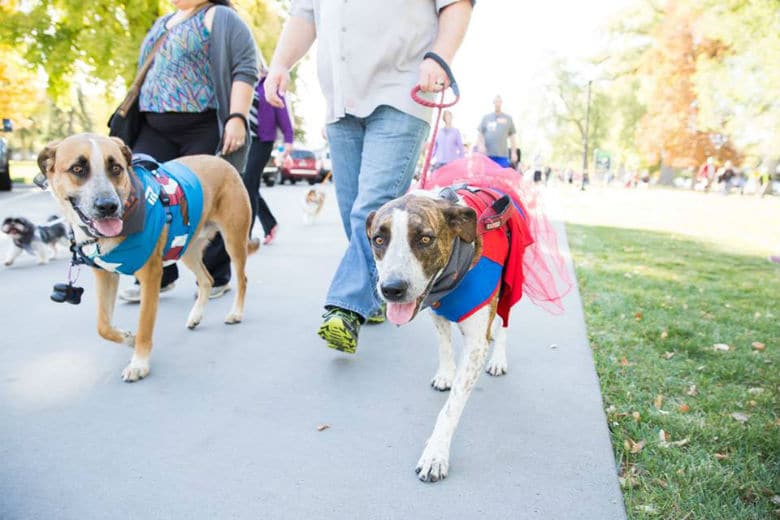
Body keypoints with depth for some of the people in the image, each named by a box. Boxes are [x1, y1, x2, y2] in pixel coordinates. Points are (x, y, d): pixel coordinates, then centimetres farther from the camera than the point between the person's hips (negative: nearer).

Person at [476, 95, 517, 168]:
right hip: (487, 154, 0)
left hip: (502, 155, 0)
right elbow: (480, 133, 11)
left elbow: (512, 136, 11)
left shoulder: (508, 118, 11)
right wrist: (481, 144, -7)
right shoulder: (486, 118, 11)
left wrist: (514, 152, 6)